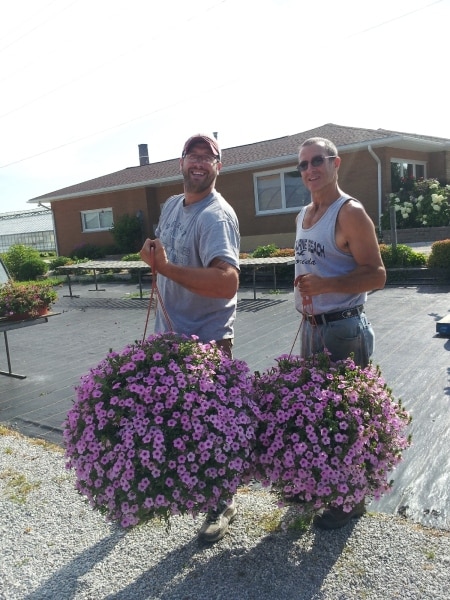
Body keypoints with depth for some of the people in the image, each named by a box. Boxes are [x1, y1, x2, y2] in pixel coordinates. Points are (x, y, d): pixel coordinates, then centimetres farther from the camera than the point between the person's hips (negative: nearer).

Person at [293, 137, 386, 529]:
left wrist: (327, 285, -30)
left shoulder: (350, 213, -13)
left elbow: (377, 275, -18)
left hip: (343, 329, -8)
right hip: (310, 326, 9)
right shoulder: (304, 215, 13)